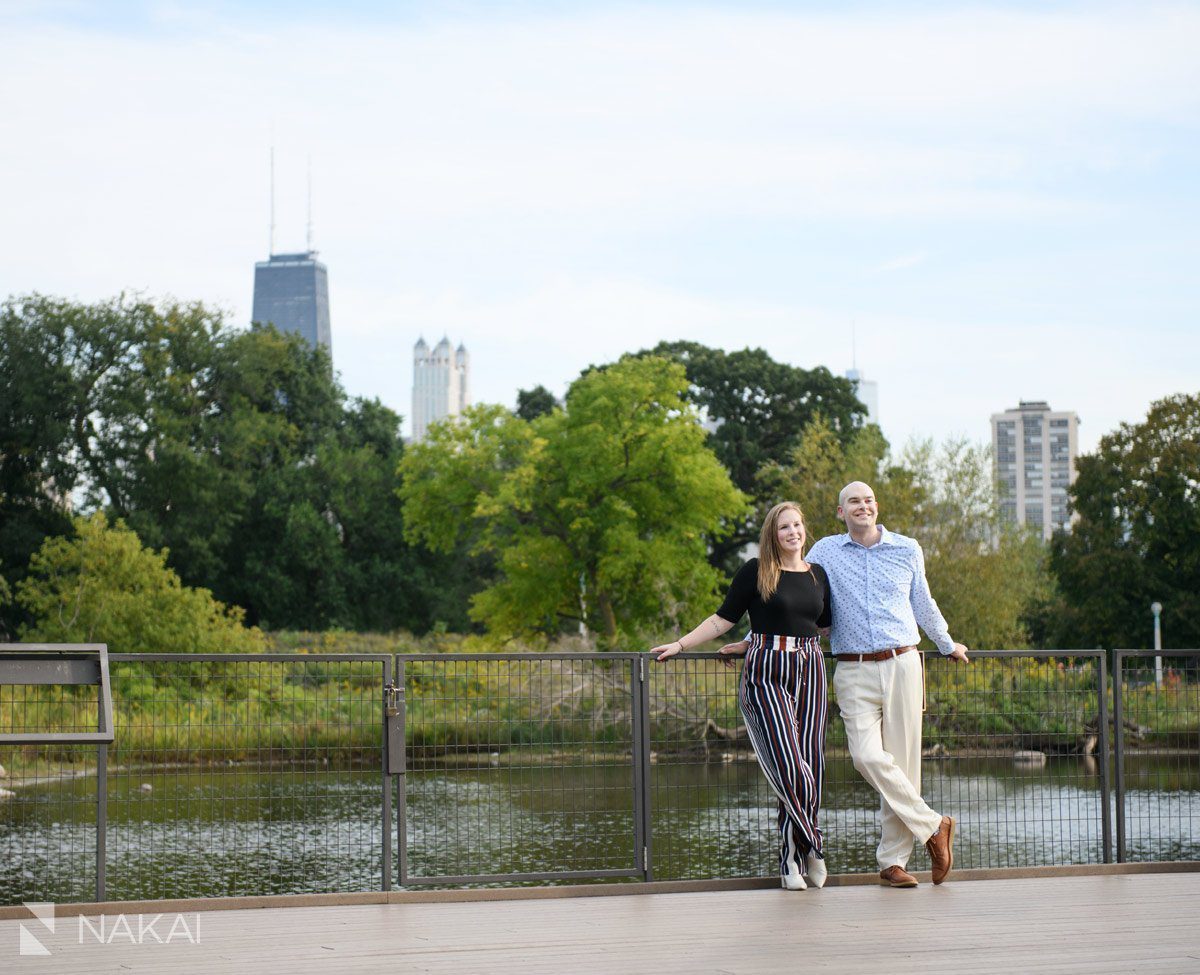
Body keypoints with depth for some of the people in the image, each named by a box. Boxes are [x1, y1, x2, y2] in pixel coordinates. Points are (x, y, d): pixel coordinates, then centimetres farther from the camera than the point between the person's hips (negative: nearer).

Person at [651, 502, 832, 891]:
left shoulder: (817, 574, 14)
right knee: (787, 764, -14)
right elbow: (723, 619, 5)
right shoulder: (755, 572, 1)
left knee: (809, 766, -2)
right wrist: (679, 645, 2)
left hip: (809, 674, 4)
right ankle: (810, 847, 2)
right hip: (765, 673, -4)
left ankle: (792, 860, 6)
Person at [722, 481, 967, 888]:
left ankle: (893, 861, 4)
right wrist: (752, 640, 14)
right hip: (854, 672, -1)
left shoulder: (907, 550, 11)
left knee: (903, 761, -2)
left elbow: (923, 605, 26)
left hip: (902, 666, 1)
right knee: (868, 757, -17)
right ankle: (933, 826, -3)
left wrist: (948, 645, 37)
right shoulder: (825, 552, 7)